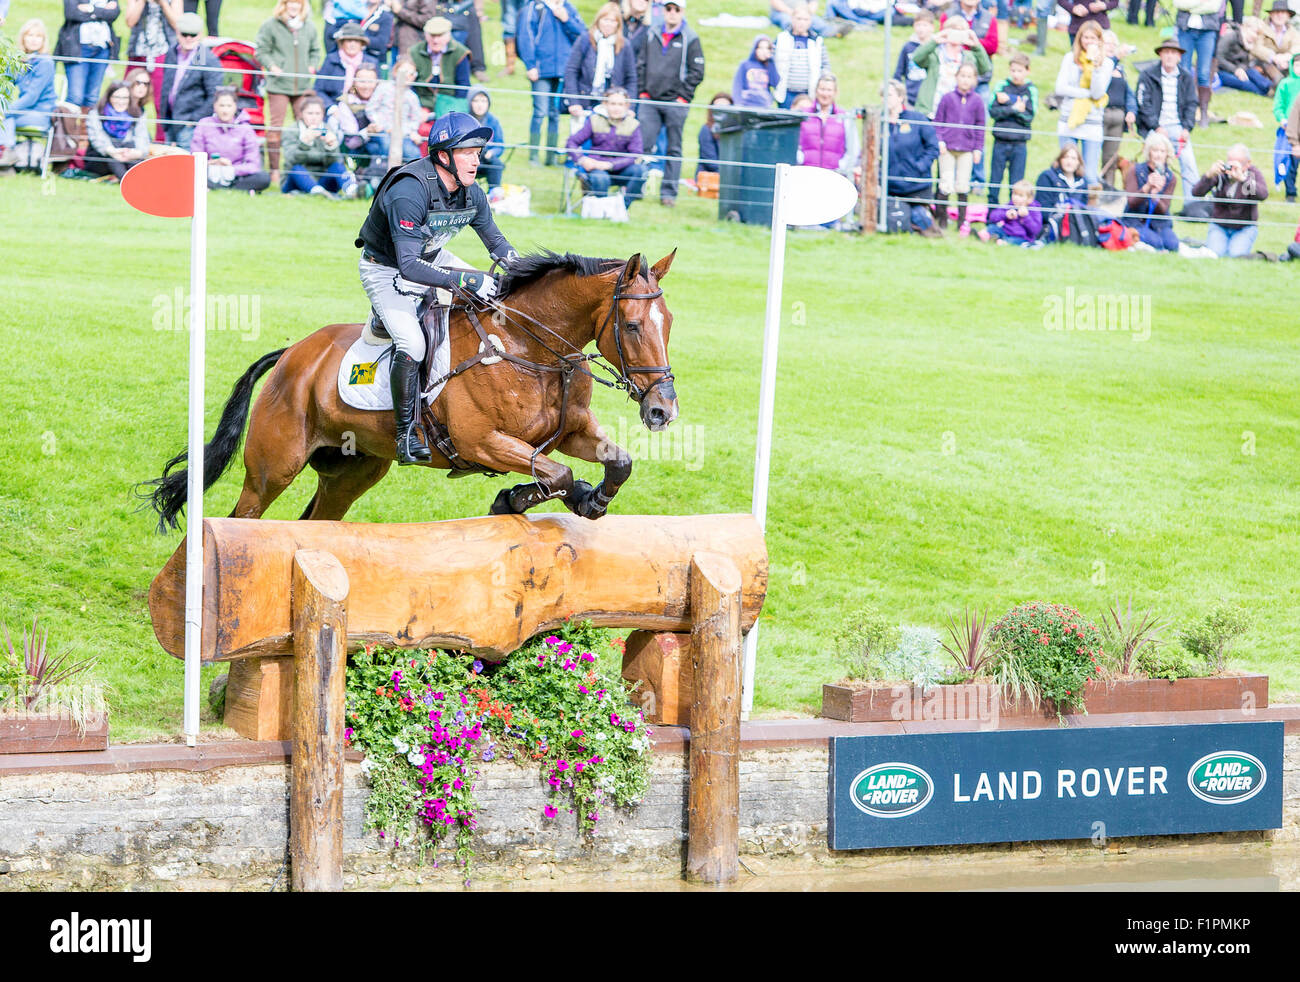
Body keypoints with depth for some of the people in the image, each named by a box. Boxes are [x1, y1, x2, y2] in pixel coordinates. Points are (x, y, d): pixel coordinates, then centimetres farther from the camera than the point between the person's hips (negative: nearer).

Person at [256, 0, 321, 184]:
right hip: (278, 84, -4)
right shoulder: (270, 26, 0)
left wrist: (312, 66, 5)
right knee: (275, 127, -4)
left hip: (302, 85, 4)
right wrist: (271, 66, -12)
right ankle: (274, 170, 0)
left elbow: (315, 50, 23)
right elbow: (261, 50, 2)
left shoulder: (309, 27, 12)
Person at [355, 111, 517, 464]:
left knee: (494, 299, -1)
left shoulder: (473, 195, -10)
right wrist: (467, 280, -44)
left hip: (431, 258, 8)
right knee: (412, 344, -25)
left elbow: (494, 239, 10)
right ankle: (406, 434, -14)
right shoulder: (408, 193, -35)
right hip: (385, 271, -8)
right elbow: (409, 266, -38)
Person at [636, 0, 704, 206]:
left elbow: (697, 72, -2)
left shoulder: (690, 39, 0)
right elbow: (641, 65, 15)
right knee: (642, 144, -4)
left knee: (674, 149, 2)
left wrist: (682, 96, -8)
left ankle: (669, 192, 5)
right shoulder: (652, 36, 11)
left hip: (676, 102, -3)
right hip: (651, 101, 3)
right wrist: (643, 90, 5)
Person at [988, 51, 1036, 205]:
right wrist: (1013, 109, -16)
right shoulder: (1001, 86, 2)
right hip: (1001, 141, 1)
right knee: (995, 179, 5)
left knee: (1016, 182, 3)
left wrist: (1008, 101, -12)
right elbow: (993, 111, -5)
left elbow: (1029, 117, -8)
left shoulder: (1031, 90, 0)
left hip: (1020, 144, -1)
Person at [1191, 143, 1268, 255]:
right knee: (1214, 254, -23)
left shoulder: (1253, 173, -12)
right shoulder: (1221, 172, -11)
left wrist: (1242, 178, -46)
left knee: (1236, 254, -24)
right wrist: (1209, 175, -38)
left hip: (1245, 228, -1)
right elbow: (1196, 193, -20)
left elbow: (1263, 195, -33)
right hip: (1219, 225, 1)